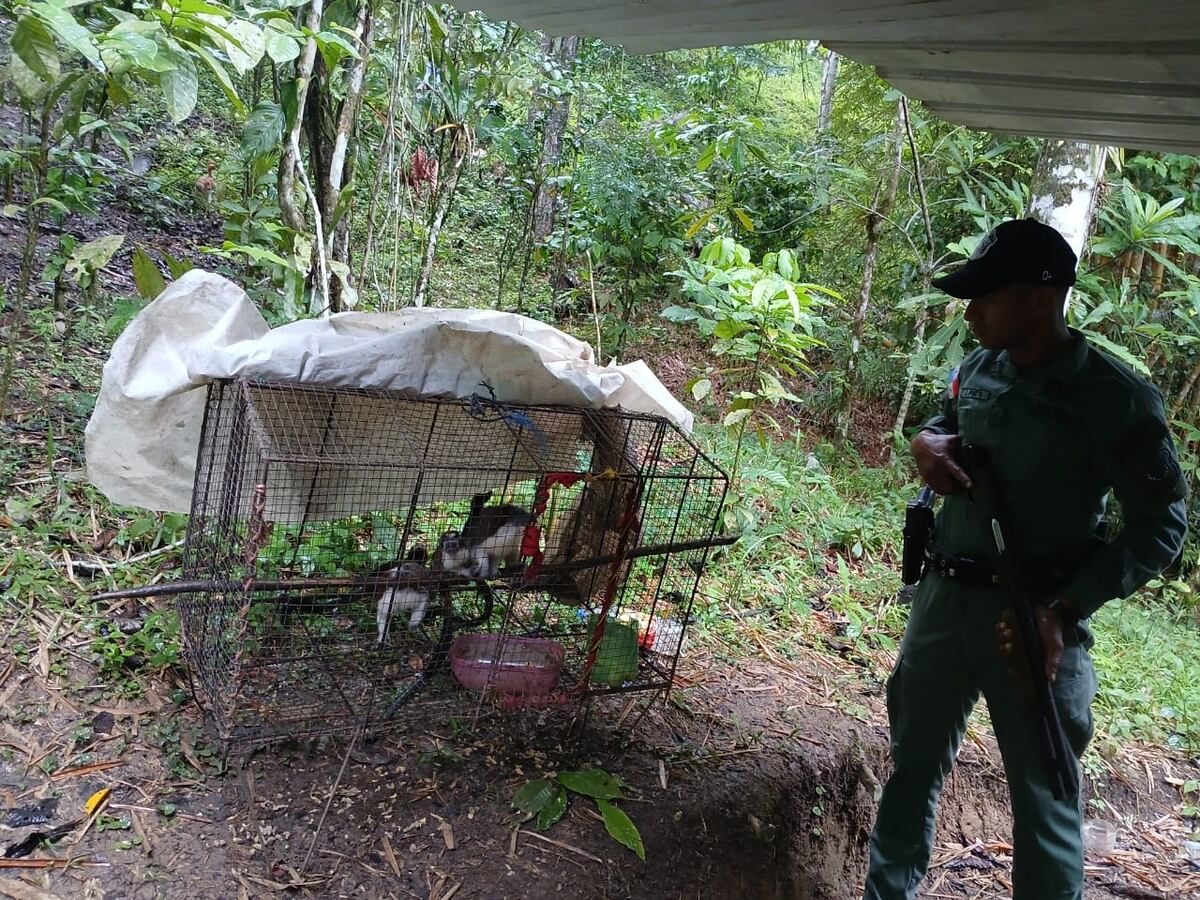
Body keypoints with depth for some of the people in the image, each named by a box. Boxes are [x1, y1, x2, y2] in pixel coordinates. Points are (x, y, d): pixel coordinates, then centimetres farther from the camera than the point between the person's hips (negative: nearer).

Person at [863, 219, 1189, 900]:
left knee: (1045, 793, 9)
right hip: (942, 598, 6)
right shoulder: (978, 369, 2)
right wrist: (925, 442, -4)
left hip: (1033, 617, -5)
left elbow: (1161, 528, -10)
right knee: (915, 764, 20)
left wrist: (1065, 610, -22)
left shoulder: (1118, 400, -15)